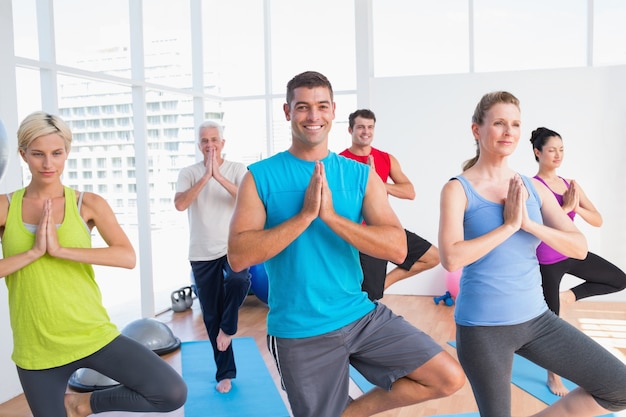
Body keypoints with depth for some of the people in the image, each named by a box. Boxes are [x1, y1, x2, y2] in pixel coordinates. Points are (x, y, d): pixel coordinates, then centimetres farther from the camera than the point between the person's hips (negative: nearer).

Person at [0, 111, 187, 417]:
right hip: (36, 350, 1)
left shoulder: (88, 204, -4)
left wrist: (60, 249, -20)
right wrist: (34, 251, -17)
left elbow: (127, 257, -16)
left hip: (94, 335, -1)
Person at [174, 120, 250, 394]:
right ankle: (225, 373, 26)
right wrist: (205, 176, -23)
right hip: (202, 254, 2)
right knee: (211, 317, 8)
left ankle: (228, 327, -3)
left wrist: (218, 176, -25)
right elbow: (180, 204, -17)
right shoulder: (188, 173, 1)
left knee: (238, 280, -35)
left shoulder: (238, 170, -2)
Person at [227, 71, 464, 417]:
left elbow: (397, 249, -11)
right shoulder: (260, 177, -6)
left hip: (362, 316, 3)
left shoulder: (360, 175, 0)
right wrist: (305, 214, -22)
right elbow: (238, 257, -17)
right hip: (299, 333, -2)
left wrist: (331, 215, -21)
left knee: (450, 378, -3)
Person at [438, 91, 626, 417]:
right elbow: (451, 258, -23)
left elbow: (579, 248, -1)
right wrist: (509, 225, -19)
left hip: (536, 317, 5)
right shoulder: (458, 189, -11)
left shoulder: (534, 188, 4)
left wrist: (529, 223, -16)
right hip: (483, 326, -5)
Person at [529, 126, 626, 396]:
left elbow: (598, 220, 1)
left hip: (572, 253, 7)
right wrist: (565, 207, -24)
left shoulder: (570, 184, 3)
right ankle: (554, 377, 27)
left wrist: (577, 207, -17)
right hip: (546, 261, -6)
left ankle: (569, 295, 18)